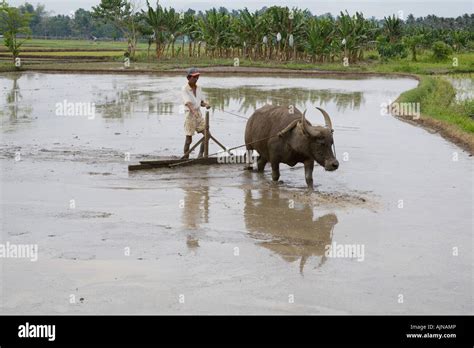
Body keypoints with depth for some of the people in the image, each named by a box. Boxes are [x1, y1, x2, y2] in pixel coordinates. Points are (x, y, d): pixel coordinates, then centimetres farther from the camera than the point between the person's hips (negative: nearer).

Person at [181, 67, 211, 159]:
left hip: (198, 114, 6)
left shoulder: (198, 88, 7)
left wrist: (206, 104, -11)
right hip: (190, 114, -6)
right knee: (189, 138, -3)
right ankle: (185, 157, 8)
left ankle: (200, 155, 10)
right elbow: (188, 102, -25)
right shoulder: (184, 89, -12)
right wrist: (194, 111, -41)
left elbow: (201, 102, 13)